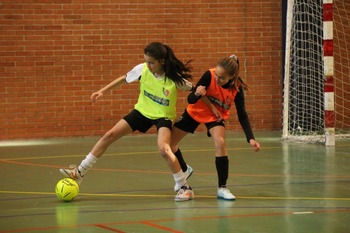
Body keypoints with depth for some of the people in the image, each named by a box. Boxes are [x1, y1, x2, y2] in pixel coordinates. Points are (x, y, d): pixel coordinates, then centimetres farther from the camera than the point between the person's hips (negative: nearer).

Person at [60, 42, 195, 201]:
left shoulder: (175, 77, -25)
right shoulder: (142, 69, -16)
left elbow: (194, 90, -9)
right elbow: (124, 79, 3)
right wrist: (102, 91, 2)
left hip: (163, 116, -4)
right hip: (142, 111, 5)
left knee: (163, 149, -30)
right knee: (109, 135, -2)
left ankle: (185, 187, -14)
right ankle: (80, 172, 9)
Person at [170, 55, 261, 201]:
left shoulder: (237, 88, -27)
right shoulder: (209, 75, -31)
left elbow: (242, 116, -19)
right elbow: (190, 100, -27)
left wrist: (250, 138, -30)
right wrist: (197, 94, -51)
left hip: (216, 116, -1)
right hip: (195, 111, 1)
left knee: (220, 143, -29)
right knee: (168, 142, 3)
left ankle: (222, 189, -17)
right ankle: (184, 171, 34)